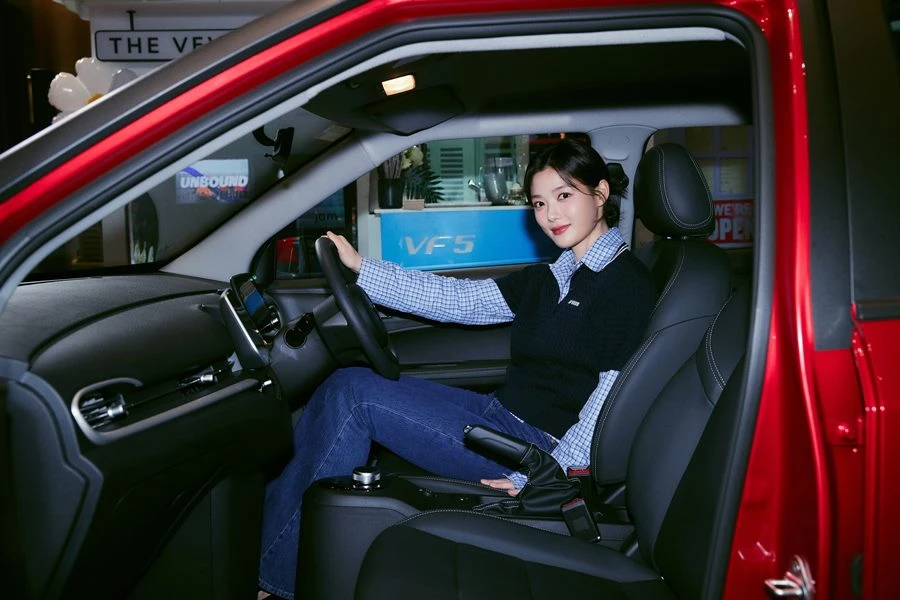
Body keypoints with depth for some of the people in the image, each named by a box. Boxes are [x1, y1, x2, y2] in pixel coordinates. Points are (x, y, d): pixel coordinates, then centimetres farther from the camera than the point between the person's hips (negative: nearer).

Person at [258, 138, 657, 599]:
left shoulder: (627, 286, -10)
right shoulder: (552, 279, 14)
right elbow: (458, 299, 10)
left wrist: (537, 478, -23)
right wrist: (360, 267, 5)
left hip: (536, 449, -8)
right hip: (501, 416, 8)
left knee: (353, 393, -14)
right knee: (345, 387, -3)